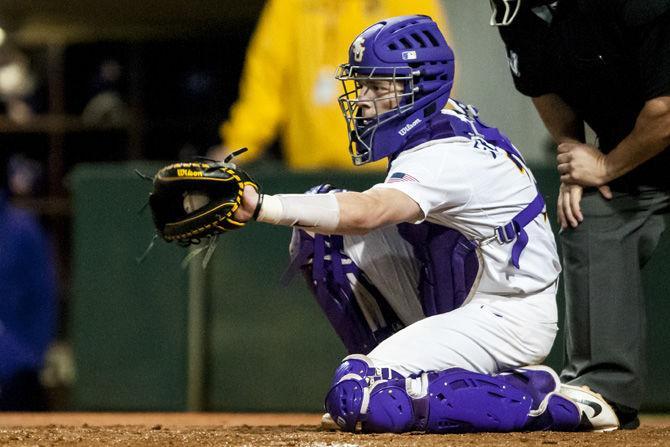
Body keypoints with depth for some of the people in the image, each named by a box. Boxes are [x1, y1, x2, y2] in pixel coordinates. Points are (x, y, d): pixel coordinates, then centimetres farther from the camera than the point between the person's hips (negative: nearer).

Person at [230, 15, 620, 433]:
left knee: (359, 397, -26)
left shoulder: (447, 158, -25)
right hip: (450, 302, 10)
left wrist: (262, 207, -52)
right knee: (321, 229, 2)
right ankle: (394, 368, 8)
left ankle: (543, 398, -15)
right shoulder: (450, 119, 4)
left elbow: (364, 213, -43)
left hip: (507, 319, -10)